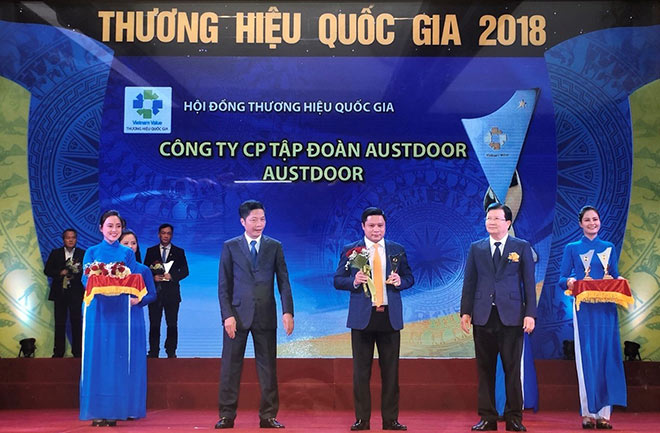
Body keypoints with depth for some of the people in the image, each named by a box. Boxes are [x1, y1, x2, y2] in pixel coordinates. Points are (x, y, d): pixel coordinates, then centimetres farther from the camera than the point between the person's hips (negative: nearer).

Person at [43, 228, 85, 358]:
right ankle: (58, 353, 10)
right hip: (60, 292, 2)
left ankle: (77, 352, 5)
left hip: (76, 293, -2)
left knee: (76, 322, -1)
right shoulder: (55, 253, 8)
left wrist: (78, 272, -20)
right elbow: (47, 270, 4)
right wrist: (60, 273, -11)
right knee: (60, 323, 5)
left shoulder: (83, 254, 3)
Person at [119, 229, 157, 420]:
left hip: (135, 318, 1)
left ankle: (132, 408, 5)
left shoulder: (143, 270, 8)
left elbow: (152, 295, 8)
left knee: (134, 361, 0)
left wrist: (138, 300, -9)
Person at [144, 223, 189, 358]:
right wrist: (153, 277, -11)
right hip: (155, 291, 0)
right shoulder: (151, 251, 13)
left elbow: (185, 271, 4)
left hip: (171, 292, 0)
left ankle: (171, 352, 5)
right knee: (154, 324, 1)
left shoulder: (179, 252, 11)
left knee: (172, 324, 0)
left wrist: (171, 276, -12)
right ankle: (153, 352, 6)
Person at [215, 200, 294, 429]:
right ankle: (227, 415, 11)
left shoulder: (274, 246, 7)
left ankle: (268, 416, 13)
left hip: (265, 316, 1)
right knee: (230, 367, 3)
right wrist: (227, 315, -8)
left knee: (268, 366, 5)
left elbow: (283, 281, 3)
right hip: (237, 314, -1)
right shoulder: (230, 247, 4)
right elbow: (223, 285, 2)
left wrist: (288, 311, -8)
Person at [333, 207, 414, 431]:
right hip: (362, 317, -1)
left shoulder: (397, 250, 8)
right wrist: (353, 281, -18)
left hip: (390, 316, 2)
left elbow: (409, 277, 12)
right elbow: (337, 280, 2)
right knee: (361, 371, 4)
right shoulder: (350, 251, 3)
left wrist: (400, 281, -10)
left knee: (390, 370, 6)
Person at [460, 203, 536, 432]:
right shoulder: (476, 248, 10)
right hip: (483, 316, 2)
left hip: (511, 316, -2)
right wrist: (465, 311, 2)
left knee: (512, 368, 1)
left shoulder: (522, 247, 5)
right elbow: (469, 282, 9)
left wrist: (530, 314, -5)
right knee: (485, 369, 5)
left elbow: (529, 282, 2)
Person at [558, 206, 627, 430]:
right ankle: (588, 413, 2)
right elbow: (562, 279, 3)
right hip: (584, 309, -2)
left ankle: (604, 413, 2)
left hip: (606, 309, 2)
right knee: (585, 358, -4)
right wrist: (569, 282, -19)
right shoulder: (572, 248, 8)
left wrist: (619, 281, -7)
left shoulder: (609, 248, 15)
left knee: (607, 357, -3)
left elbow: (615, 277, 15)